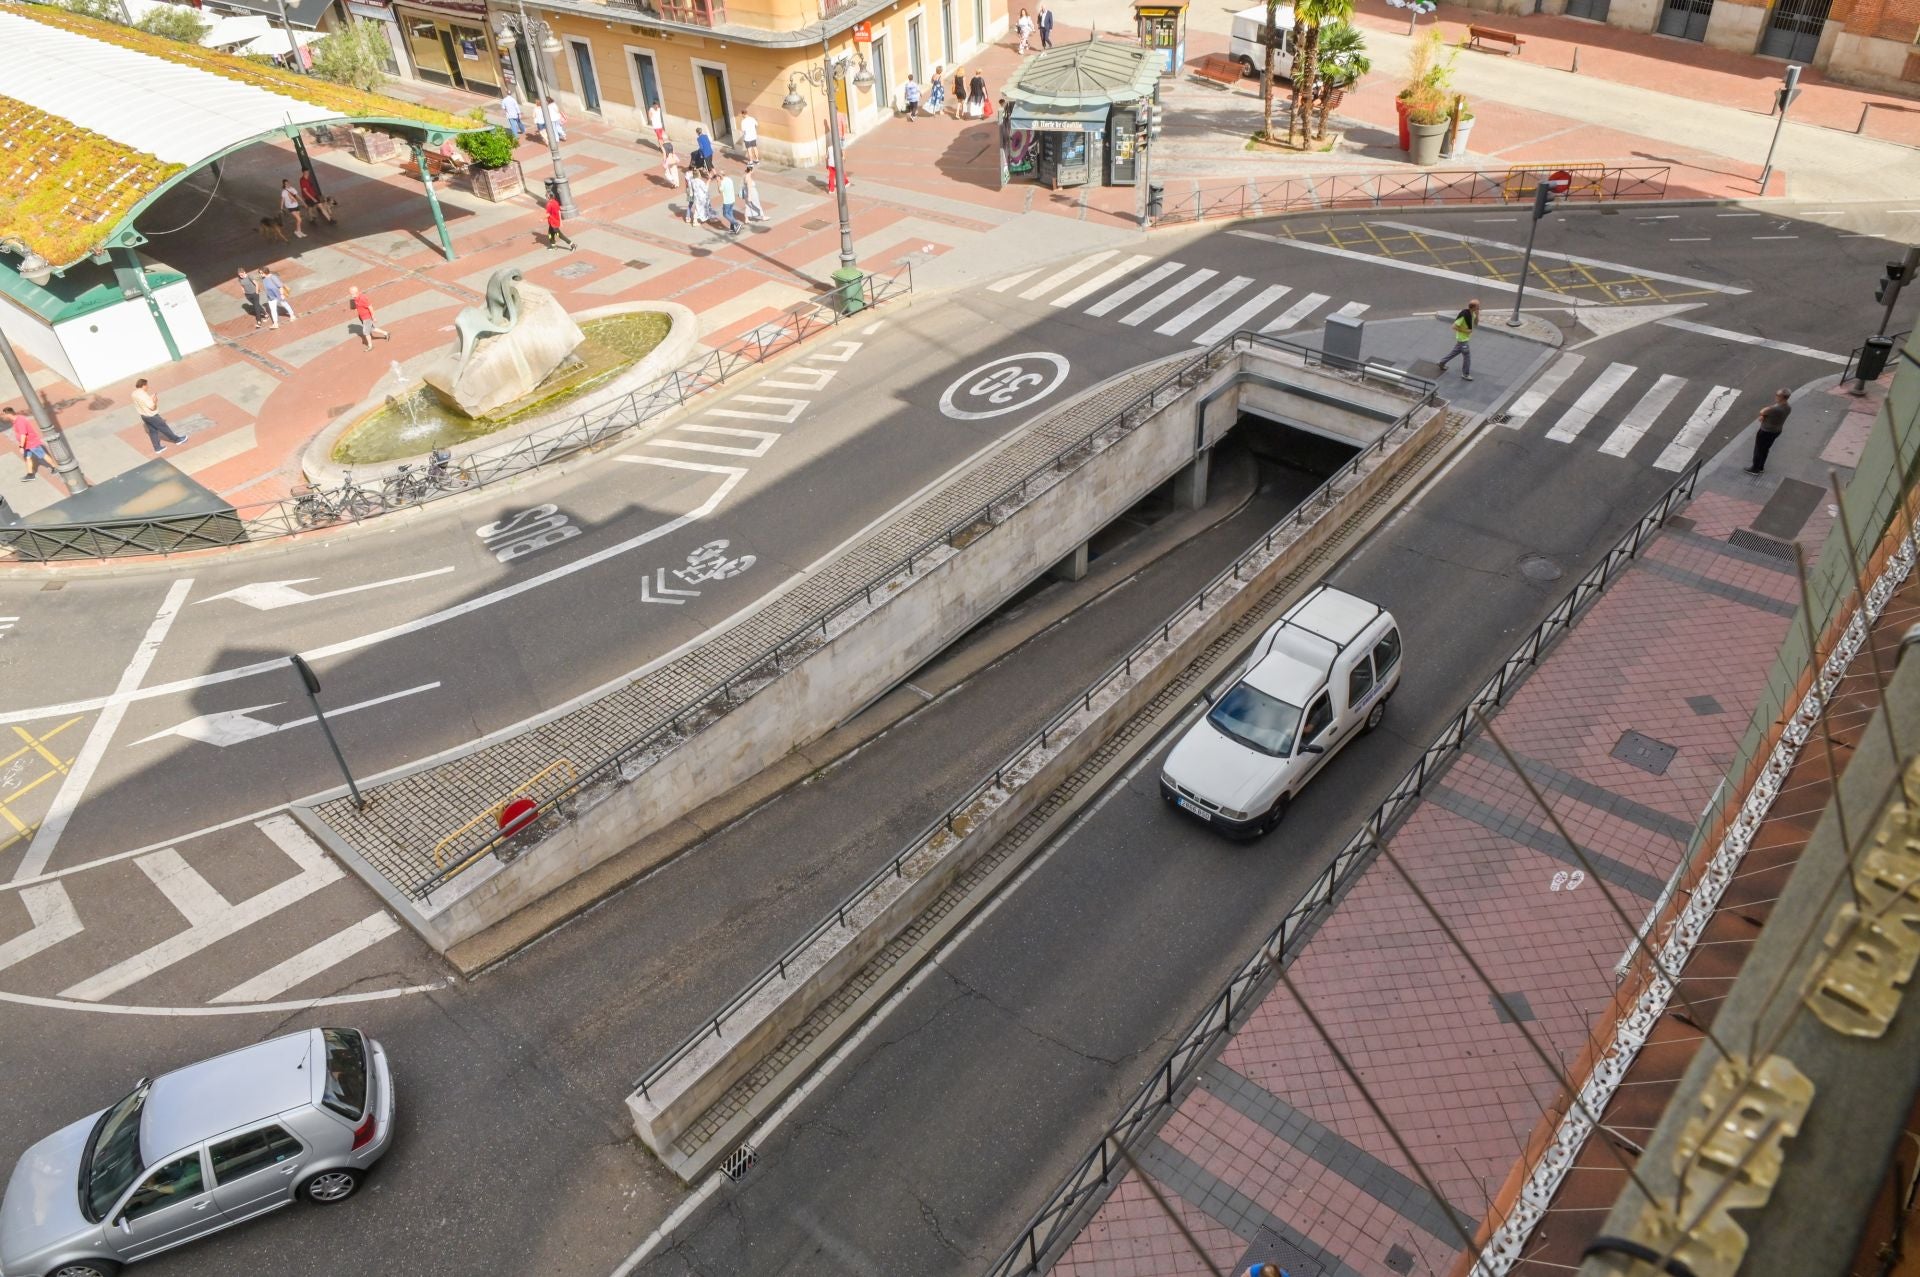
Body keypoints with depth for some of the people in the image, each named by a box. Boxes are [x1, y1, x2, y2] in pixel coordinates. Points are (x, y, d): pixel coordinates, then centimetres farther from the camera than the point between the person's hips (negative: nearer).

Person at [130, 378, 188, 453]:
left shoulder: (134, 394, -2)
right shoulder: (144, 395, -29)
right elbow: (152, 407, -25)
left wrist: (151, 399, 7)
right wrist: (155, 401, -8)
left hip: (144, 415, 9)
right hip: (152, 416, -9)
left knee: (152, 431, 19)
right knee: (164, 428, 9)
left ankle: (157, 448, 27)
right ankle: (177, 439, 26)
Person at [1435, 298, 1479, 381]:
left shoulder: (1472, 313, -5)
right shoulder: (1464, 315, -31)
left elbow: (1476, 324, 5)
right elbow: (1454, 326, -27)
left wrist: (1477, 315, -13)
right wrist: (1465, 331, -24)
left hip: (1465, 338, 9)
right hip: (1462, 338, -9)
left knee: (1456, 351, 25)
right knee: (1467, 356, 3)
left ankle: (1442, 363, 42)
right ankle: (1465, 374, 17)